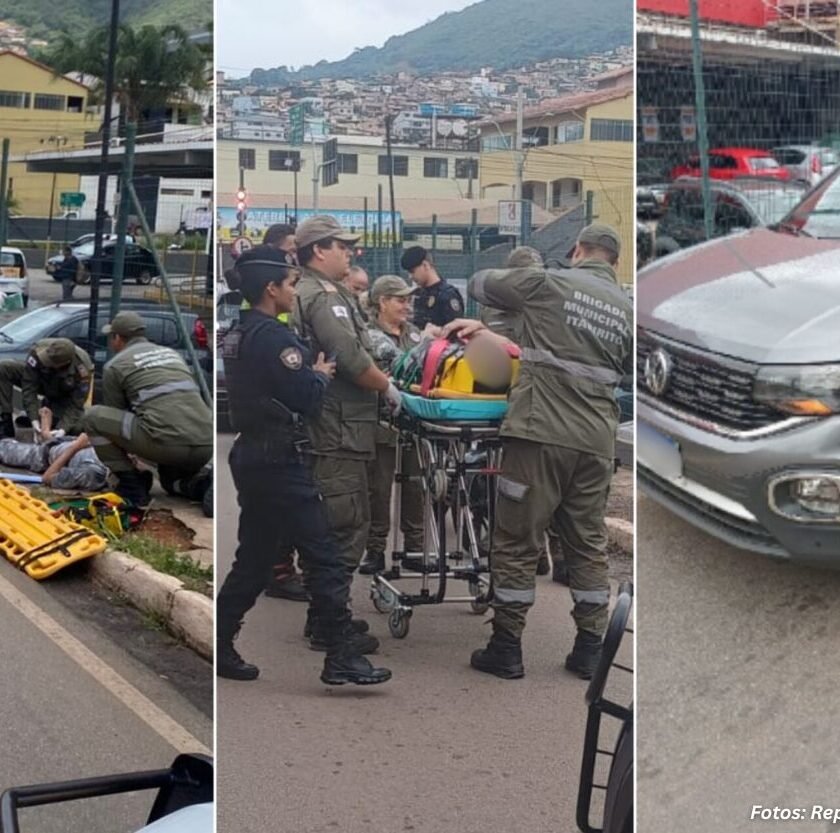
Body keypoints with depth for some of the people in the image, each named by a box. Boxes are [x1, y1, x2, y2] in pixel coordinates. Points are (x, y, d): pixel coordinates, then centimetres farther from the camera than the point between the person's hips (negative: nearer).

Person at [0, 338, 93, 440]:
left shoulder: (82, 369, -39)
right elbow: (29, 386, -31)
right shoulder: (39, 350, -36)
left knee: (77, 427, -24)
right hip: (42, 382, 1)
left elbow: (76, 404, -29)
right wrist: (34, 420, -38)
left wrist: (62, 429, -42)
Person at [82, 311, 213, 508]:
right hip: (207, 446, 7)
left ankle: (132, 485, 8)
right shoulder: (171, 353, 30)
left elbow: (113, 416, 23)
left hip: (166, 443, -7)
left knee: (94, 417, 11)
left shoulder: (115, 365, 13)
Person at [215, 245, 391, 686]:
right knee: (323, 558, -6)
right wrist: (321, 375, -1)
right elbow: (306, 400, -19)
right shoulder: (273, 338, -17)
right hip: (280, 463, -10)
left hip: (251, 457, 10)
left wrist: (308, 373, 9)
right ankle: (342, 657, -5)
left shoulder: (238, 336, 13)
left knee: (253, 558, 16)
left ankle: (219, 647, 19)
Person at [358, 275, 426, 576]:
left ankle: (415, 547, 19)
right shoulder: (369, 336, -3)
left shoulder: (414, 334, 16)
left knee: (414, 486, 10)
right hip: (384, 422, -6)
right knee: (379, 488, 0)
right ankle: (375, 549, 7)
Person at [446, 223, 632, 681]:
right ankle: (588, 651, 16)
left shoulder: (548, 283, 1)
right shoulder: (627, 309, 13)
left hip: (541, 432, -4)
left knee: (517, 542, 3)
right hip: (597, 441, 5)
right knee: (588, 544, 13)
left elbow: (478, 283, 11)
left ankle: (506, 649, 7)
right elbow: (630, 370, 24)